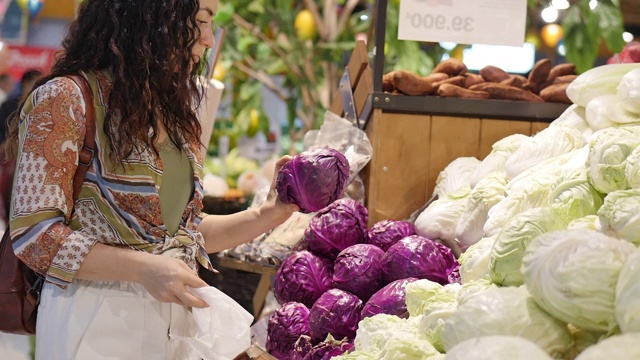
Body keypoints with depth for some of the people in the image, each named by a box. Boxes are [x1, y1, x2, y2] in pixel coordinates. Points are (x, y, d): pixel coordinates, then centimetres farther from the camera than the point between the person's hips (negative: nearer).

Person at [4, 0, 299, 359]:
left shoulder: (174, 112, 12)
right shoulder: (64, 100, -11)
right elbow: (33, 234, -15)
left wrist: (266, 216, 1)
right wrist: (144, 269, -25)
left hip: (175, 320, 7)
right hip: (95, 322, -7)